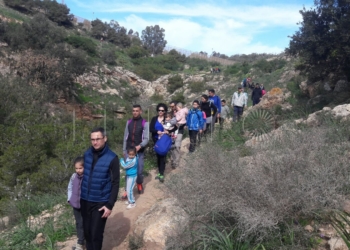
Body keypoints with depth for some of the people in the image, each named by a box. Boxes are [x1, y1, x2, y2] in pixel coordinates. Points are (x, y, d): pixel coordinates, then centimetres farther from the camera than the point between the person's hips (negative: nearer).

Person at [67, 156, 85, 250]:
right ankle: (80, 239, 35)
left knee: (82, 224, 3)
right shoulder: (74, 176, -4)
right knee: (78, 223, 18)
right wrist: (69, 199, 7)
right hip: (75, 204, 5)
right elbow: (70, 187, 11)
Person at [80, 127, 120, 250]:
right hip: (85, 200, 4)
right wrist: (79, 195, 11)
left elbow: (115, 184, -11)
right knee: (87, 231, 14)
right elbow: (82, 173, 10)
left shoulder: (112, 158, -14)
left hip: (100, 202, -4)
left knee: (96, 234, 4)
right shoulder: (87, 154, -1)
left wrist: (110, 205, -13)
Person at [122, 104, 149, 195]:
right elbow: (125, 137, 10)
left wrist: (140, 146, -27)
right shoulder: (129, 122, 6)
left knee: (139, 171, 6)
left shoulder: (145, 123, -6)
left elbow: (146, 138, -10)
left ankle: (139, 185, 33)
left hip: (139, 151, -2)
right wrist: (124, 150, 9)